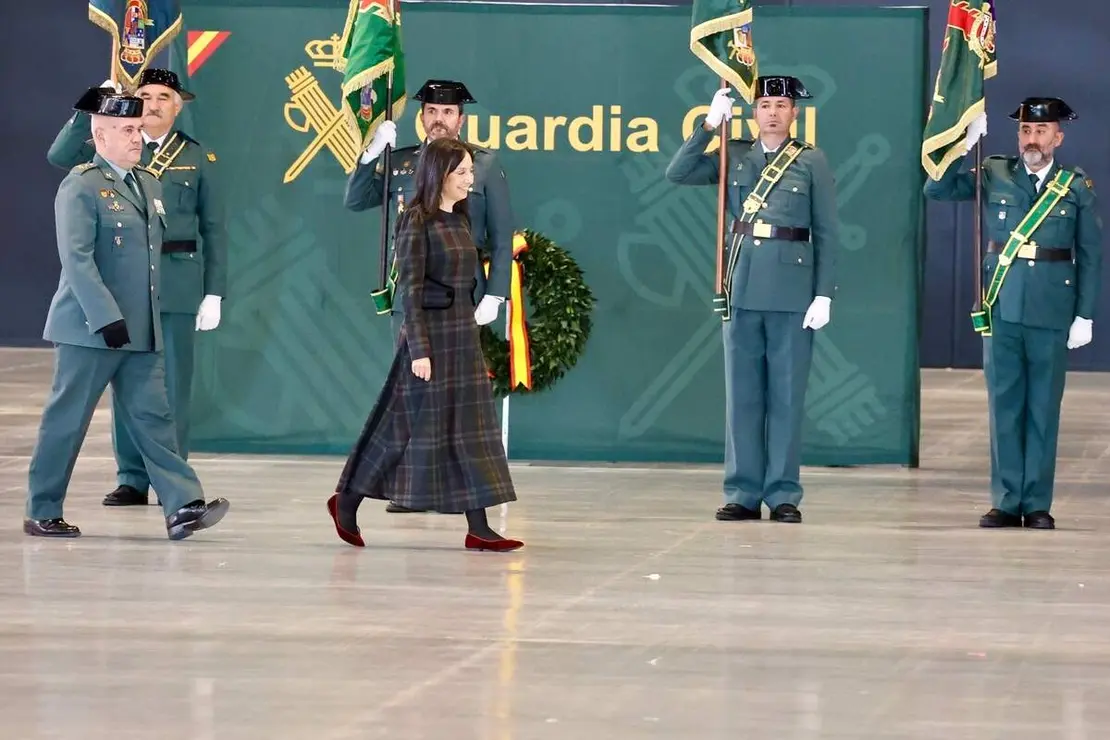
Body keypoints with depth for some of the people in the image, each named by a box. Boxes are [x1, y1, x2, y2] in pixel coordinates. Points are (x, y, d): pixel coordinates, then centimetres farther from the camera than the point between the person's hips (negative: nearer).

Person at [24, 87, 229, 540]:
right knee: (66, 421, 1)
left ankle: (182, 507, -7)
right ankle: (42, 513, 11)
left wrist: (148, 319, 17)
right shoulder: (81, 187, -10)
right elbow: (77, 259, -17)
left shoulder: (149, 184, 15)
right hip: (89, 330, -7)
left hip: (140, 332, 7)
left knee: (153, 418, 0)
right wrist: (106, 317, -23)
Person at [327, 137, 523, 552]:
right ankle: (347, 502, 16)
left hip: (464, 334, 8)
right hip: (430, 332, -8)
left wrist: (471, 333, 15)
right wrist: (419, 349, -19)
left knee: (471, 426, 3)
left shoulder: (459, 221, 12)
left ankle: (478, 528, 1)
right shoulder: (417, 222, -11)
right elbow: (409, 290, -15)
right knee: (407, 423, 0)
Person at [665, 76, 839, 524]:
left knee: (786, 395, 1)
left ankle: (783, 495, 5)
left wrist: (824, 294, -6)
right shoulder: (735, 158, 11)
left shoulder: (812, 162, 3)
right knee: (742, 394, 4)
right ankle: (743, 494, 8)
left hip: (792, 293, -3)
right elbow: (677, 173, 4)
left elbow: (827, 232, 1)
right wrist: (709, 125, -4)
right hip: (742, 289, 3)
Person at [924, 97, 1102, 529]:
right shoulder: (992, 177, 7)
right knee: (1004, 406, 4)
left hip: (1051, 312, -1)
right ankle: (1006, 502, 10)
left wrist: (1085, 316, -2)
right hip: (1002, 310, 1)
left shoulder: (1077, 188, 4)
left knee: (1043, 409, 3)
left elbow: (1091, 256, 4)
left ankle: (1037, 504, 8)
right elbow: (936, 190, 3)